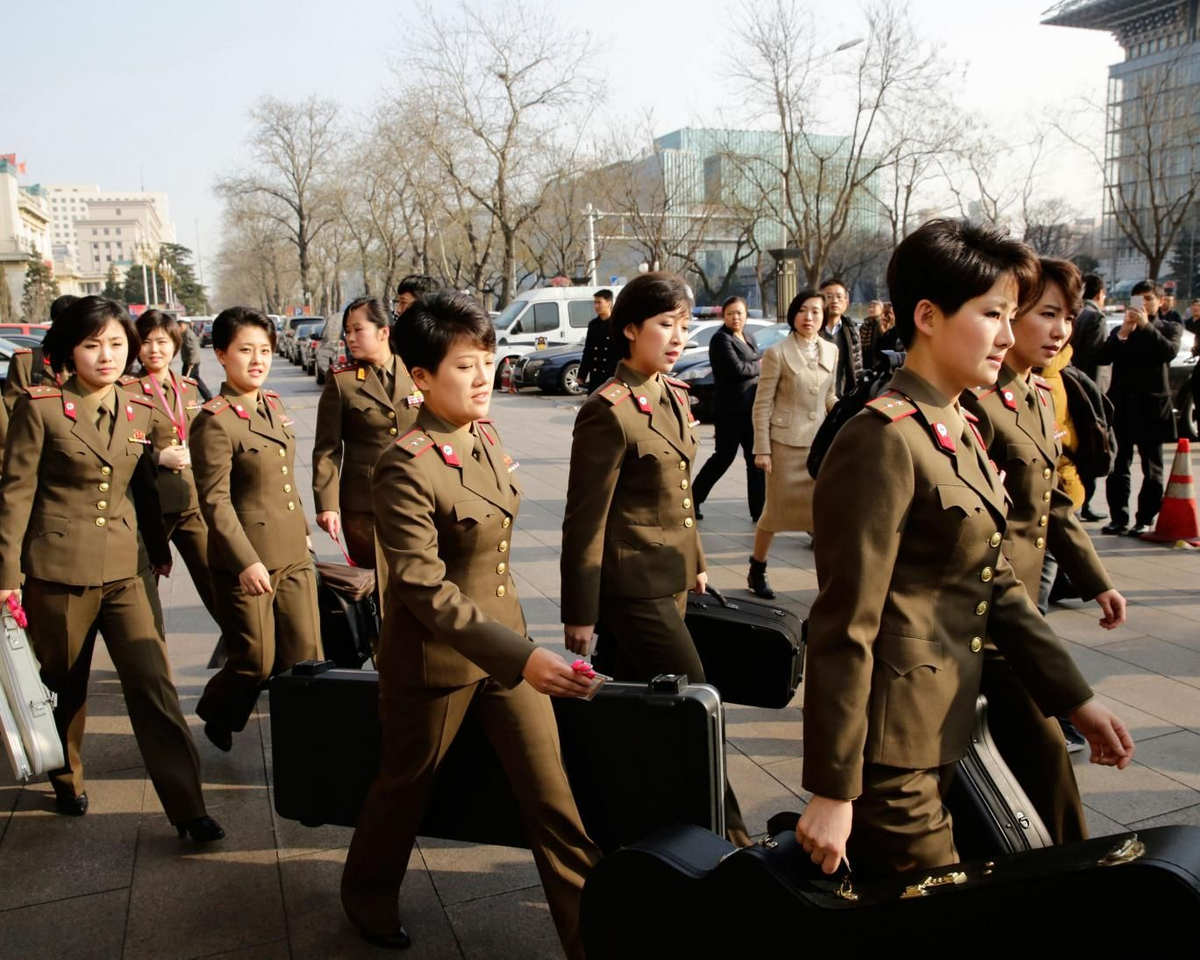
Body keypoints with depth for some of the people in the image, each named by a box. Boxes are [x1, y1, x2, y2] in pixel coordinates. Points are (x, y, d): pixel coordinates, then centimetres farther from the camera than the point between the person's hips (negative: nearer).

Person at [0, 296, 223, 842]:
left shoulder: (139, 411, 4)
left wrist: (160, 550, 21)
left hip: (122, 570, 3)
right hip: (57, 569, -3)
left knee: (153, 683, -3)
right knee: (64, 684, 14)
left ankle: (186, 807, 2)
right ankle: (67, 779, 40)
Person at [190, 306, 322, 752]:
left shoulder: (274, 405, 9)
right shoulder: (214, 420, -14)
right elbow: (215, 501, -17)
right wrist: (246, 561, -20)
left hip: (293, 553, 7)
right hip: (247, 560, -7)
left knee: (306, 659, 9)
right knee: (255, 664, 6)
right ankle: (216, 720, 34)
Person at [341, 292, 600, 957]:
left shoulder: (486, 436, 0)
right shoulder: (404, 467, -23)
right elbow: (425, 590, -27)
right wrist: (519, 657, -34)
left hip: (505, 636, 6)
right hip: (435, 657, -6)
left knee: (551, 792, 7)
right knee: (405, 784, 18)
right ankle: (368, 894, 47)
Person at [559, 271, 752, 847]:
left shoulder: (674, 396, 8)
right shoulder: (608, 411, -17)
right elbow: (586, 519, -16)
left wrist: (696, 562, 20)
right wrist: (579, 614, -13)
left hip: (671, 578, 8)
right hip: (634, 585, -8)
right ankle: (727, 832, 13)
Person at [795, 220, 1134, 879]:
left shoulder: (961, 432, 11)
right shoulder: (883, 439, -19)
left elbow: (996, 585, 15)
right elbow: (845, 625, -21)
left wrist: (1076, 699, 13)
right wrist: (831, 792, -19)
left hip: (942, 725, 9)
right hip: (891, 739, -9)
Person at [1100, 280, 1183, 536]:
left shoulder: (1169, 328, 7)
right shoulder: (1119, 331, 13)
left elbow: (1170, 351, -14)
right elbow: (1103, 357, -3)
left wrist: (1146, 326, -19)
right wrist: (1123, 333, -14)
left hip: (1152, 406, -2)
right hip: (1122, 405, 2)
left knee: (1152, 469, 4)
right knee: (1118, 467, 3)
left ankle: (1145, 520, 10)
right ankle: (1119, 518, 9)